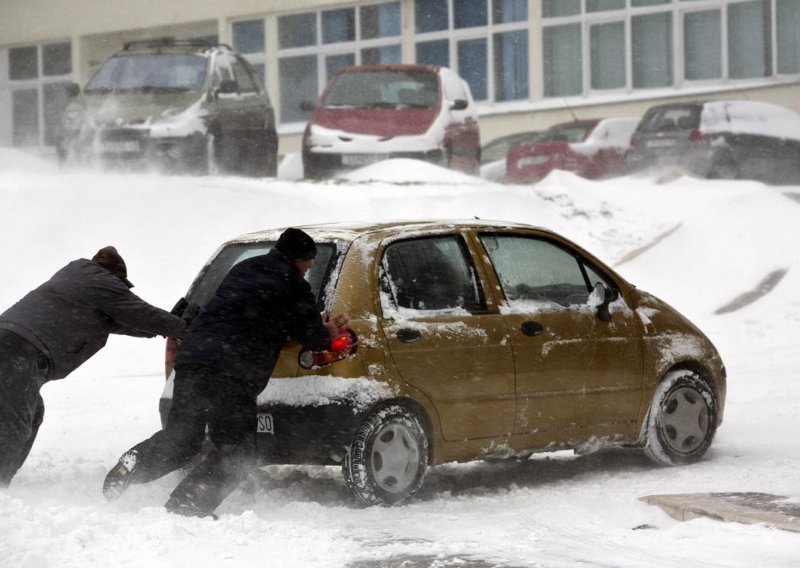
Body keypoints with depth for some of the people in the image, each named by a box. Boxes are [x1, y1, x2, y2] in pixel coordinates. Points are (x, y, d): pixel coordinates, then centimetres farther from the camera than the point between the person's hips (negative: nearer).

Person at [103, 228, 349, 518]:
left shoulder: (242, 270, 24)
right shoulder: (294, 287, 2)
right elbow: (313, 338, 6)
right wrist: (326, 335, 32)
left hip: (191, 359, 7)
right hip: (233, 375, -7)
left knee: (180, 438, 20)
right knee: (236, 452, 5)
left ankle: (135, 462, -6)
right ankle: (186, 506, -11)